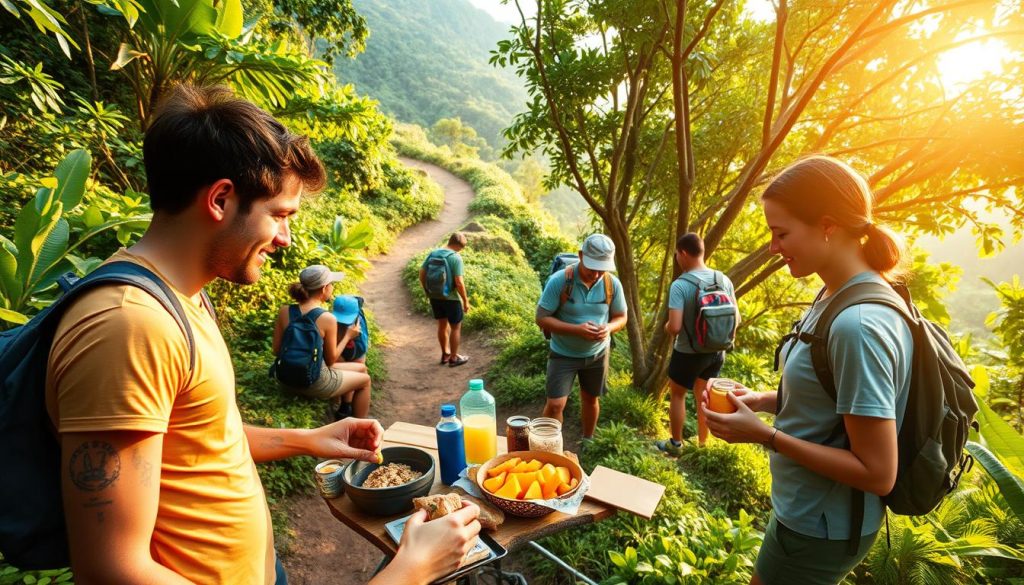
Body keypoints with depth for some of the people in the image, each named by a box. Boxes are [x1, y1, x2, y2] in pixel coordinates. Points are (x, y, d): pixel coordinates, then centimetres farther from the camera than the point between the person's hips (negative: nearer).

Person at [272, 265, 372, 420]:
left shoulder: (284, 311, -6)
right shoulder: (328, 319, -21)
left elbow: (276, 350, 3)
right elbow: (331, 360, -10)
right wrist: (348, 336, 2)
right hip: (314, 383, -7)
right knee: (364, 379, 22)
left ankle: (344, 411, 47)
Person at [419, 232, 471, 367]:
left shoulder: (432, 254, 1)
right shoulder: (456, 258, -18)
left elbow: (422, 274, 4)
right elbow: (459, 282, -21)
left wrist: (427, 292, 15)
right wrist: (465, 301, -11)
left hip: (434, 297, 6)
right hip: (450, 298, -6)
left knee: (442, 325, 21)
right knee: (456, 327, 11)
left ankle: (445, 354, 33)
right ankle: (454, 358, 20)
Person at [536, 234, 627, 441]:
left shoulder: (613, 284, -12)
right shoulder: (559, 281, -23)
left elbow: (621, 317, 1)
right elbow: (542, 318, -19)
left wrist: (608, 328, -23)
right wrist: (576, 329, -32)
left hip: (597, 354, 3)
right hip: (564, 354, -3)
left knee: (591, 399, 20)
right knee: (555, 404, -7)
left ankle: (587, 441, 44)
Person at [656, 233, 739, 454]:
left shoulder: (680, 285, -23)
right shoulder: (724, 279, -5)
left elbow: (674, 327, -26)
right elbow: (736, 319, 2)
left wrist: (666, 327, -4)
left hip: (688, 353, -5)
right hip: (716, 351, 5)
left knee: (677, 394, 17)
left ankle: (675, 444, 29)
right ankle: (702, 443, 36)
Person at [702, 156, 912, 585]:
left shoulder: (858, 324, -30)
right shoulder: (833, 299, -1)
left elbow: (877, 473, -26)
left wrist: (764, 435, -24)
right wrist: (764, 401, -1)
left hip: (820, 528, -8)